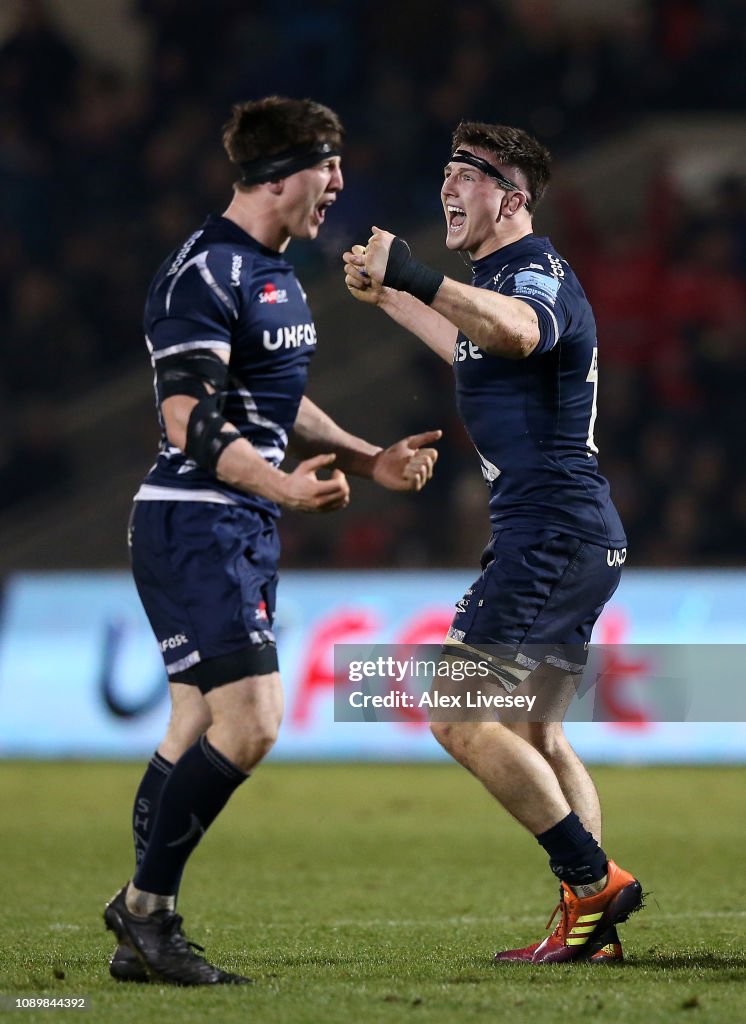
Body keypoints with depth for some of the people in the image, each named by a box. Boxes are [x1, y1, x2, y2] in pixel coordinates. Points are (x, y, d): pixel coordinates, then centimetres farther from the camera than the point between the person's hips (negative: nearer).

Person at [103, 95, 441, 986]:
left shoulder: (275, 274, 16)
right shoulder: (202, 273, -16)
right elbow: (190, 422, -24)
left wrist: (368, 460, 24)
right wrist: (283, 485, -36)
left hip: (245, 531, 10)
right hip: (193, 527, -10)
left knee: (195, 732, 9)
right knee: (249, 723, -16)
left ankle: (141, 940, 13)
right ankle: (147, 905, -5)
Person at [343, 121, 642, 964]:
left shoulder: (535, 271, -13)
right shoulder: (507, 278, 19)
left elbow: (515, 331, -40)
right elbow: (478, 351, 43)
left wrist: (415, 276, -44)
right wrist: (388, 296, 46)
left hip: (550, 532, -11)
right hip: (579, 540, 11)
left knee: (460, 717, -13)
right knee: (532, 735, 14)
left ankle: (594, 881, -11)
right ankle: (589, 925, 13)